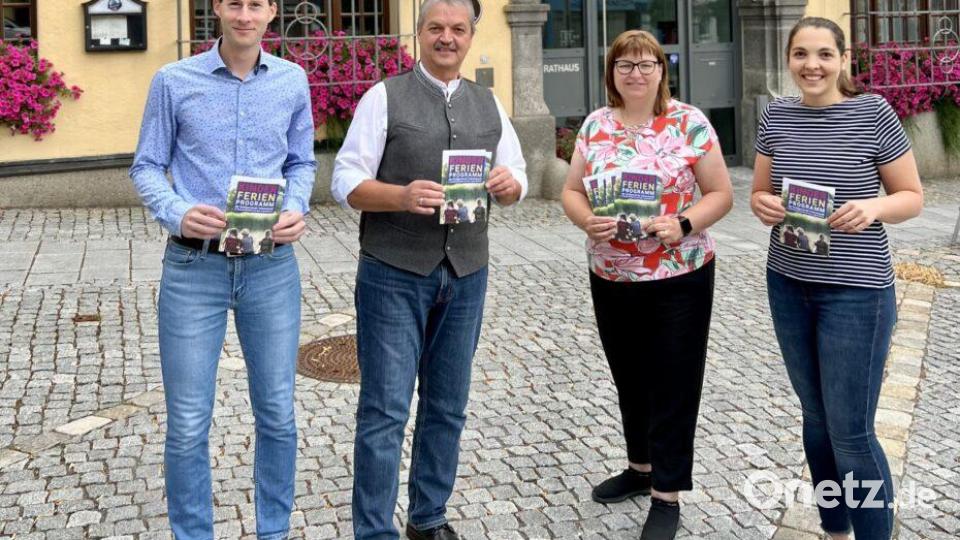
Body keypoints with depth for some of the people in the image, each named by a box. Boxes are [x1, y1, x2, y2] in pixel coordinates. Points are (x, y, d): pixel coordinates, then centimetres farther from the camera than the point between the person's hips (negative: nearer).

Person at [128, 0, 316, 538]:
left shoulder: (293, 81, 5)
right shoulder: (174, 80, -2)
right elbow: (147, 167, 3)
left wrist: (296, 210, -7)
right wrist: (178, 213, -17)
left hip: (271, 265, 2)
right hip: (194, 266, -2)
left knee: (278, 413, 10)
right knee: (188, 423, 2)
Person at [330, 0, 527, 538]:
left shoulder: (489, 104, 12)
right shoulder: (385, 97, -2)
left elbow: (518, 177, 15)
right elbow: (348, 182, -6)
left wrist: (508, 183, -9)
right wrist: (403, 196, -25)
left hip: (466, 275, 5)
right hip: (394, 275, -4)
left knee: (448, 407, 12)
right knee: (386, 410, -4)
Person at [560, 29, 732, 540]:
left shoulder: (689, 123, -7)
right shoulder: (595, 125, 4)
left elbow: (720, 194, -6)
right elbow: (572, 190, 6)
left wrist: (683, 224, -23)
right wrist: (586, 220, -16)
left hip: (679, 279, -4)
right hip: (610, 279, 4)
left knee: (672, 385, 2)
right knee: (629, 380, 17)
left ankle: (667, 495, 13)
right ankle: (641, 467, 37)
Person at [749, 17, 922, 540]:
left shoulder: (873, 112, -8)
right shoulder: (776, 116, 3)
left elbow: (912, 197, -3)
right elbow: (758, 192, 10)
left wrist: (873, 208, -24)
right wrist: (764, 206, -13)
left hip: (855, 291, -4)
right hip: (788, 285, 5)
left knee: (852, 434, -1)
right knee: (816, 418, 15)